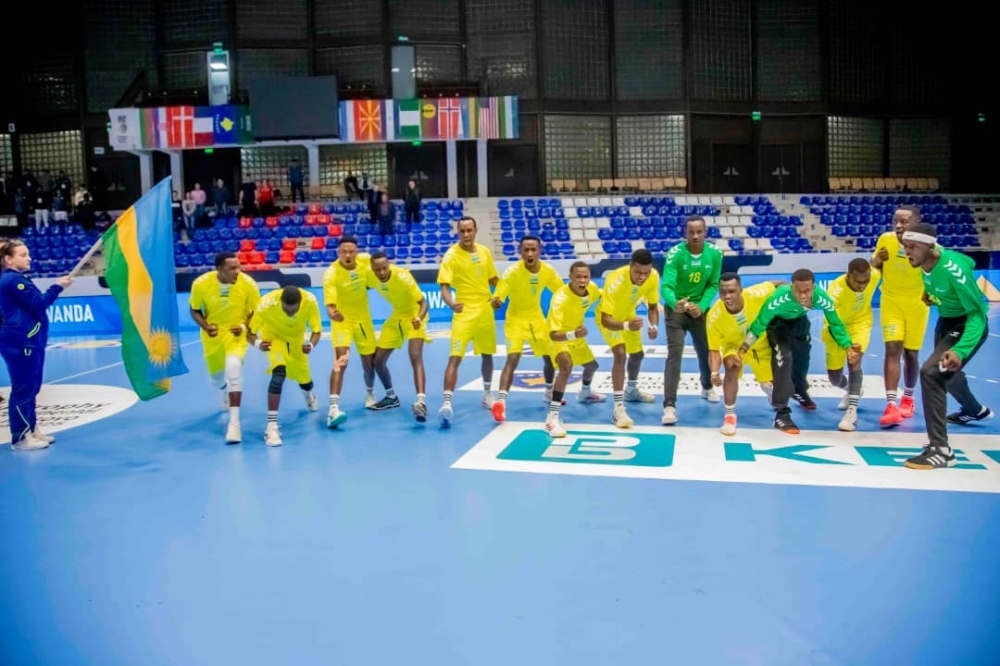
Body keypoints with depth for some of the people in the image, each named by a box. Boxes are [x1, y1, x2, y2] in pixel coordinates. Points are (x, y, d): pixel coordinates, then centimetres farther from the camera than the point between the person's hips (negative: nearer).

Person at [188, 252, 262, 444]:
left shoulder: (248, 284, -22)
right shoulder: (201, 284, -19)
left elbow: (257, 311, -7)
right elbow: (195, 311, -4)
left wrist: (244, 326, -23)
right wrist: (205, 327, -22)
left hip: (236, 332, -2)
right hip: (213, 334, 2)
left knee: (234, 367, -29)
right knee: (216, 379, 16)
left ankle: (234, 422, -23)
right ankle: (226, 391, 59)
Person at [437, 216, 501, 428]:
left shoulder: (485, 252, 5)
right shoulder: (451, 255, -11)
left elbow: (493, 279, 18)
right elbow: (444, 286, -19)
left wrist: (498, 297, -2)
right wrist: (451, 303, -40)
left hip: (485, 311, 5)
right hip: (464, 313, -5)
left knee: (487, 354, 19)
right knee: (455, 358, -15)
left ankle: (487, 395, 39)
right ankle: (447, 403, -18)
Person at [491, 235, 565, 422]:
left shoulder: (548, 271, -12)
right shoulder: (512, 272, -25)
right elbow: (498, 298, -29)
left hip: (537, 318, 5)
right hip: (516, 320, -5)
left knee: (550, 357, 14)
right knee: (512, 359, -22)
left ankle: (549, 393, 39)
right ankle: (501, 402, -27)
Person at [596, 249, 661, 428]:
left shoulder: (654, 277, -26)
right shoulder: (615, 280, -42)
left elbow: (653, 307, -10)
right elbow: (605, 319, -42)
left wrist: (654, 326, -30)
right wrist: (626, 325, -60)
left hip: (628, 314, 6)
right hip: (608, 317, -6)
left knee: (637, 354, 21)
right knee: (620, 354, -25)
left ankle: (632, 390, 51)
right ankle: (618, 409, -21)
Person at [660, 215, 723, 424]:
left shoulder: (715, 254, -13)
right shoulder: (675, 254, -24)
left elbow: (713, 285, -7)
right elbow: (666, 286, -33)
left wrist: (702, 306, -22)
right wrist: (674, 303, -53)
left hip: (700, 308, 4)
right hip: (676, 308, -3)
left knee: (706, 350, 18)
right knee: (675, 353, -14)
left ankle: (707, 387, 48)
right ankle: (669, 405, -14)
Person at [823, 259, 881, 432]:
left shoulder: (874, 275, -27)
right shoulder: (835, 290, -38)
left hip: (861, 321, 1)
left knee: (854, 361, -25)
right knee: (834, 377, 6)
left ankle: (852, 412, -23)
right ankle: (852, 391, 42)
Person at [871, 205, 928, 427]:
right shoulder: (885, 239, -10)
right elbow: (873, 267, 6)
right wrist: (877, 261, -16)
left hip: (916, 303, -1)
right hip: (890, 301, 1)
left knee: (911, 353, 9)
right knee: (892, 349, -12)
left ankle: (908, 399, 32)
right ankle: (891, 406, -14)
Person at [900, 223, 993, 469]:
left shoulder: (953, 270, -35)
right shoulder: (924, 260, -13)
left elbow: (978, 314, -29)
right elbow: (968, 261, 11)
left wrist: (961, 350, -42)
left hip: (968, 325, -9)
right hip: (945, 321, 9)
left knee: (931, 372, -26)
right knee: (946, 370, 29)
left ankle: (940, 449, -20)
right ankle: (974, 410, 63)